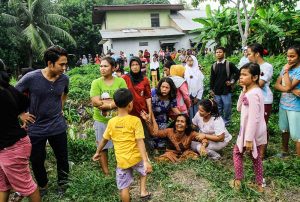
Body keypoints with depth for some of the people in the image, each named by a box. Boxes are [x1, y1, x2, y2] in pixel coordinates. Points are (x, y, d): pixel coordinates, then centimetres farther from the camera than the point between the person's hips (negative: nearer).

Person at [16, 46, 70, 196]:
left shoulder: (64, 78, -9)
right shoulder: (31, 78, -19)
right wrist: (21, 114, -5)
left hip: (58, 127, 2)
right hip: (36, 129, -1)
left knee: (62, 158, 13)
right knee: (37, 161, 15)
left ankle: (63, 186, 38)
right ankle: (42, 186, 41)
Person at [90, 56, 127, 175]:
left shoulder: (120, 81, -5)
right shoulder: (96, 83, -7)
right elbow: (95, 102, -18)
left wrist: (105, 102, -19)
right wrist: (116, 101, -17)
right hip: (101, 121, 0)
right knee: (102, 148, 12)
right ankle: (106, 173, 30)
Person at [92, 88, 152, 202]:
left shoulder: (111, 122, -3)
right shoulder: (135, 120, -14)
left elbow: (104, 140, 10)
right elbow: (140, 142, -18)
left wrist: (98, 152, 26)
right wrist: (146, 161, -17)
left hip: (121, 161, 2)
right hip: (136, 158, -2)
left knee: (124, 187, 14)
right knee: (145, 170, 31)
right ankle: (143, 191, 25)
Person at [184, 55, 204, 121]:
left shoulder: (198, 72, 2)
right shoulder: (185, 72, -2)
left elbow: (201, 86, 3)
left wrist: (198, 97, -3)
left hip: (196, 97, 1)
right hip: (188, 97, -1)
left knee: (197, 113, 3)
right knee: (190, 113, 0)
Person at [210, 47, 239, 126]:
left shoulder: (229, 64, -3)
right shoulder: (214, 66, 8)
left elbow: (238, 73, 1)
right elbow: (212, 79, 9)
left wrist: (232, 81, -3)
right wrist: (211, 90, 4)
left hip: (226, 91, -3)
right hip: (216, 92, 3)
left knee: (227, 107, 2)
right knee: (218, 108, 11)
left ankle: (226, 122, 20)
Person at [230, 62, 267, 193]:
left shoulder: (253, 94, -25)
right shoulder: (250, 91, 6)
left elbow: (253, 118, -27)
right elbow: (239, 108, 8)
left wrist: (249, 139, -24)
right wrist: (243, 92, -3)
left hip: (252, 132, -9)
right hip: (255, 131, 9)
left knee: (237, 151, 10)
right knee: (255, 155, 19)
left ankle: (238, 181, 23)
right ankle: (259, 184, 32)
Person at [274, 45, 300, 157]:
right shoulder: (286, 67, 5)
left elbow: (288, 87, -22)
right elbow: (277, 85, -1)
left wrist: (286, 70, -14)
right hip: (283, 104, 7)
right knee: (284, 130, 21)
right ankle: (285, 151, 39)